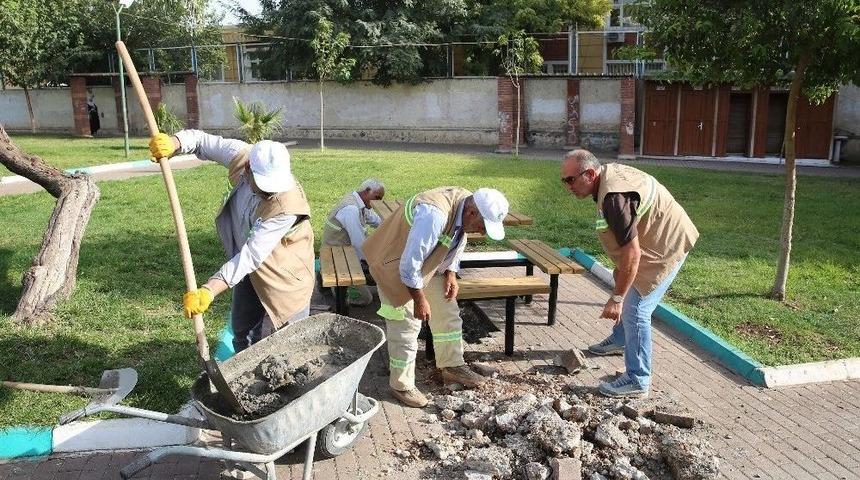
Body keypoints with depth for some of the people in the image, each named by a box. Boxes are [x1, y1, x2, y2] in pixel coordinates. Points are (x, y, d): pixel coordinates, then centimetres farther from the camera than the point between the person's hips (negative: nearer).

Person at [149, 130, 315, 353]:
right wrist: (172, 143, -26)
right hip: (249, 269, 6)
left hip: (283, 278, -6)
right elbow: (202, 140, -5)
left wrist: (209, 290, -42)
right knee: (241, 329, 21)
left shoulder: (287, 206, -37)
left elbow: (251, 256, -38)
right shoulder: (241, 155, -21)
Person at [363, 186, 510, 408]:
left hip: (429, 263, 8)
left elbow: (457, 242, 9)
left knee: (447, 313, 11)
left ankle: (452, 367, 27)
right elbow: (409, 265, -33)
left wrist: (451, 274, -3)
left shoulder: (465, 207, -11)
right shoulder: (434, 215, -39)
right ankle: (401, 385, 12)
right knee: (406, 325, -4)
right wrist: (419, 300, -22)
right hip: (395, 264, -8)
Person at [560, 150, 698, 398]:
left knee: (635, 309, -11)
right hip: (663, 236, 11)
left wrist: (616, 298, -29)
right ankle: (620, 340, 48)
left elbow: (632, 254, -34)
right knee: (629, 297, 25)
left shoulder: (615, 198, -34)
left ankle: (637, 381, -1)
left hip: (667, 248, -10)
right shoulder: (609, 171, -2)